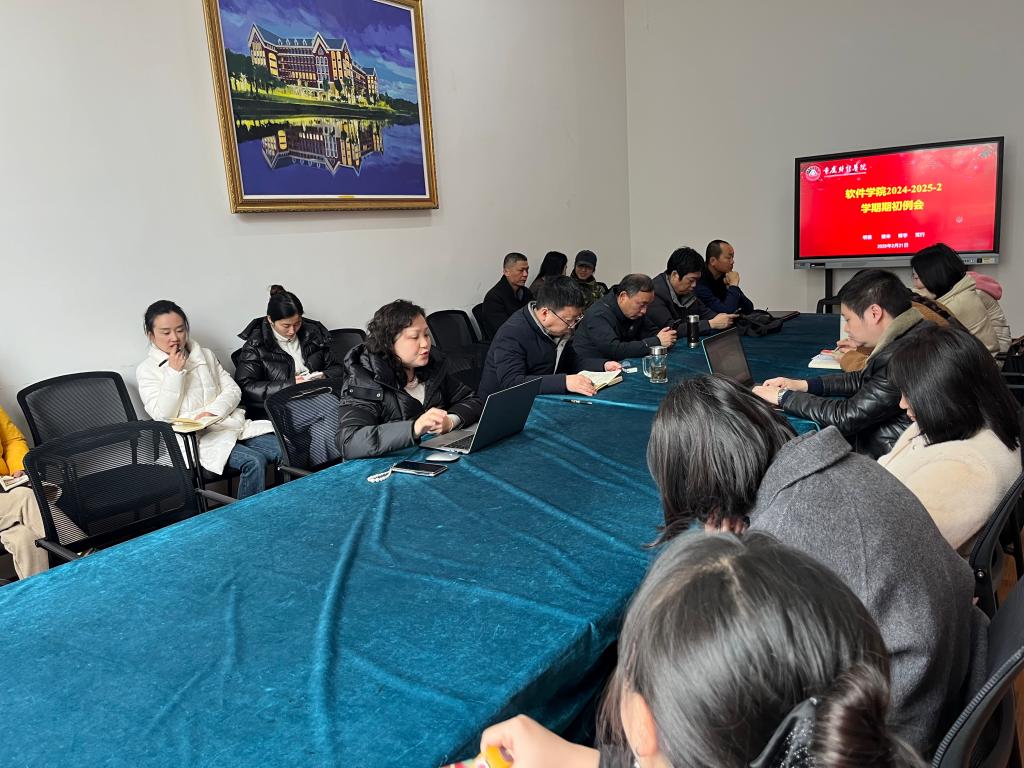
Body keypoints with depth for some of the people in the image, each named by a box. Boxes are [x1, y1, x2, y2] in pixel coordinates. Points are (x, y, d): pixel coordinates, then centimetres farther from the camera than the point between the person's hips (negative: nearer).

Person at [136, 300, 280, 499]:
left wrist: (213, 411, -10)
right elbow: (163, 416, -5)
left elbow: (233, 390, 10)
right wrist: (174, 372, -9)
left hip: (230, 423, 5)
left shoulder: (206, 356, 18)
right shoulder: (146, 369, 6)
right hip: (197, 437, -5)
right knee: (254, 461, -31)